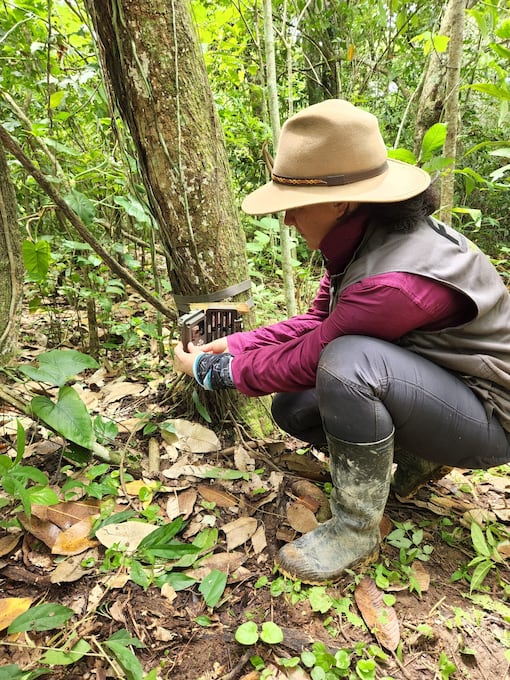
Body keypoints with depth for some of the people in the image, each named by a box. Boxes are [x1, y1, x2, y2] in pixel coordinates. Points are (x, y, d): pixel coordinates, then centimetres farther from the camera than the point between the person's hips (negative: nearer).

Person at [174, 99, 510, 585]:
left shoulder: (394, 280, -34)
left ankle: (357, 531, -14)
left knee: (348, 361, -36)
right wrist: (234, 345, -4)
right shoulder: (365, 238, -6)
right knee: (292, 408, 0)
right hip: (427, 385, 8)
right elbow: (315, 323, 3)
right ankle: (419, 457, 13)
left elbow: (306, 361, -24)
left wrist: (211, 370, -10)